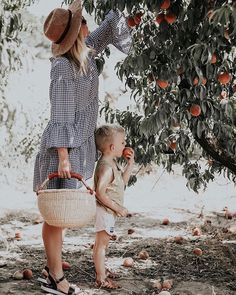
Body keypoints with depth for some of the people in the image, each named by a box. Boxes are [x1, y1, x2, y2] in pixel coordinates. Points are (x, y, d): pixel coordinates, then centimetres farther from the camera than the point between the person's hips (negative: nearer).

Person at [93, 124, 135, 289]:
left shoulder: (111, 163, 11)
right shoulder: (106, 166, -21)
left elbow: (122, 182, 19)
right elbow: (100, 192, -27)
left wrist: (130, 164, 10)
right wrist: (118, 208, -22)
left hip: (108, 212, 11)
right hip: (105, 211, -11)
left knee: (102, 244, 19)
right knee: (101, 244, -4)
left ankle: (101, 273, 31)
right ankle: (101, 279, 1)